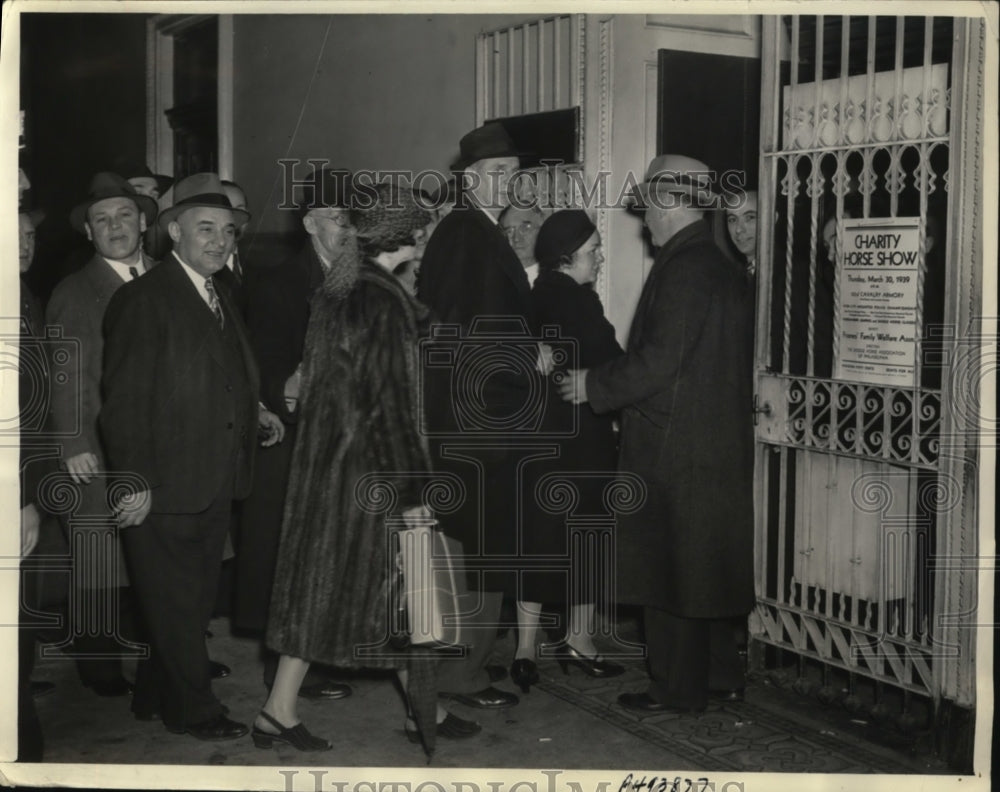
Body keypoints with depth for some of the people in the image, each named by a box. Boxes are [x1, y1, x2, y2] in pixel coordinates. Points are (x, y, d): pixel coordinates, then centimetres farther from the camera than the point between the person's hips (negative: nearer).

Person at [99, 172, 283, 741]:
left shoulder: (221, 302, 14)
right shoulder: (144, 299, -13)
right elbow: (124, 401, -16)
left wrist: (253, 413, 6)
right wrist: (134, 481, -19)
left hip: (215, 487, 9)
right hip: (162, 489, -9)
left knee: (196, 601, 18)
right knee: (175, 604, 4)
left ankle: (158, 696, 35)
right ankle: (193, 709, 19)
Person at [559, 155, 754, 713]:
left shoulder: (682, 268, -17)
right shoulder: (723, 267, 13)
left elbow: (659, 361, -21)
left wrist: (594, 385, -9)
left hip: (674, 449, -9)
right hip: (720, 446, 9)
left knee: (670, 568, 1)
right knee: (707, 564, 18)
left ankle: (679, 689, 11)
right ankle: (721, 674, 28)